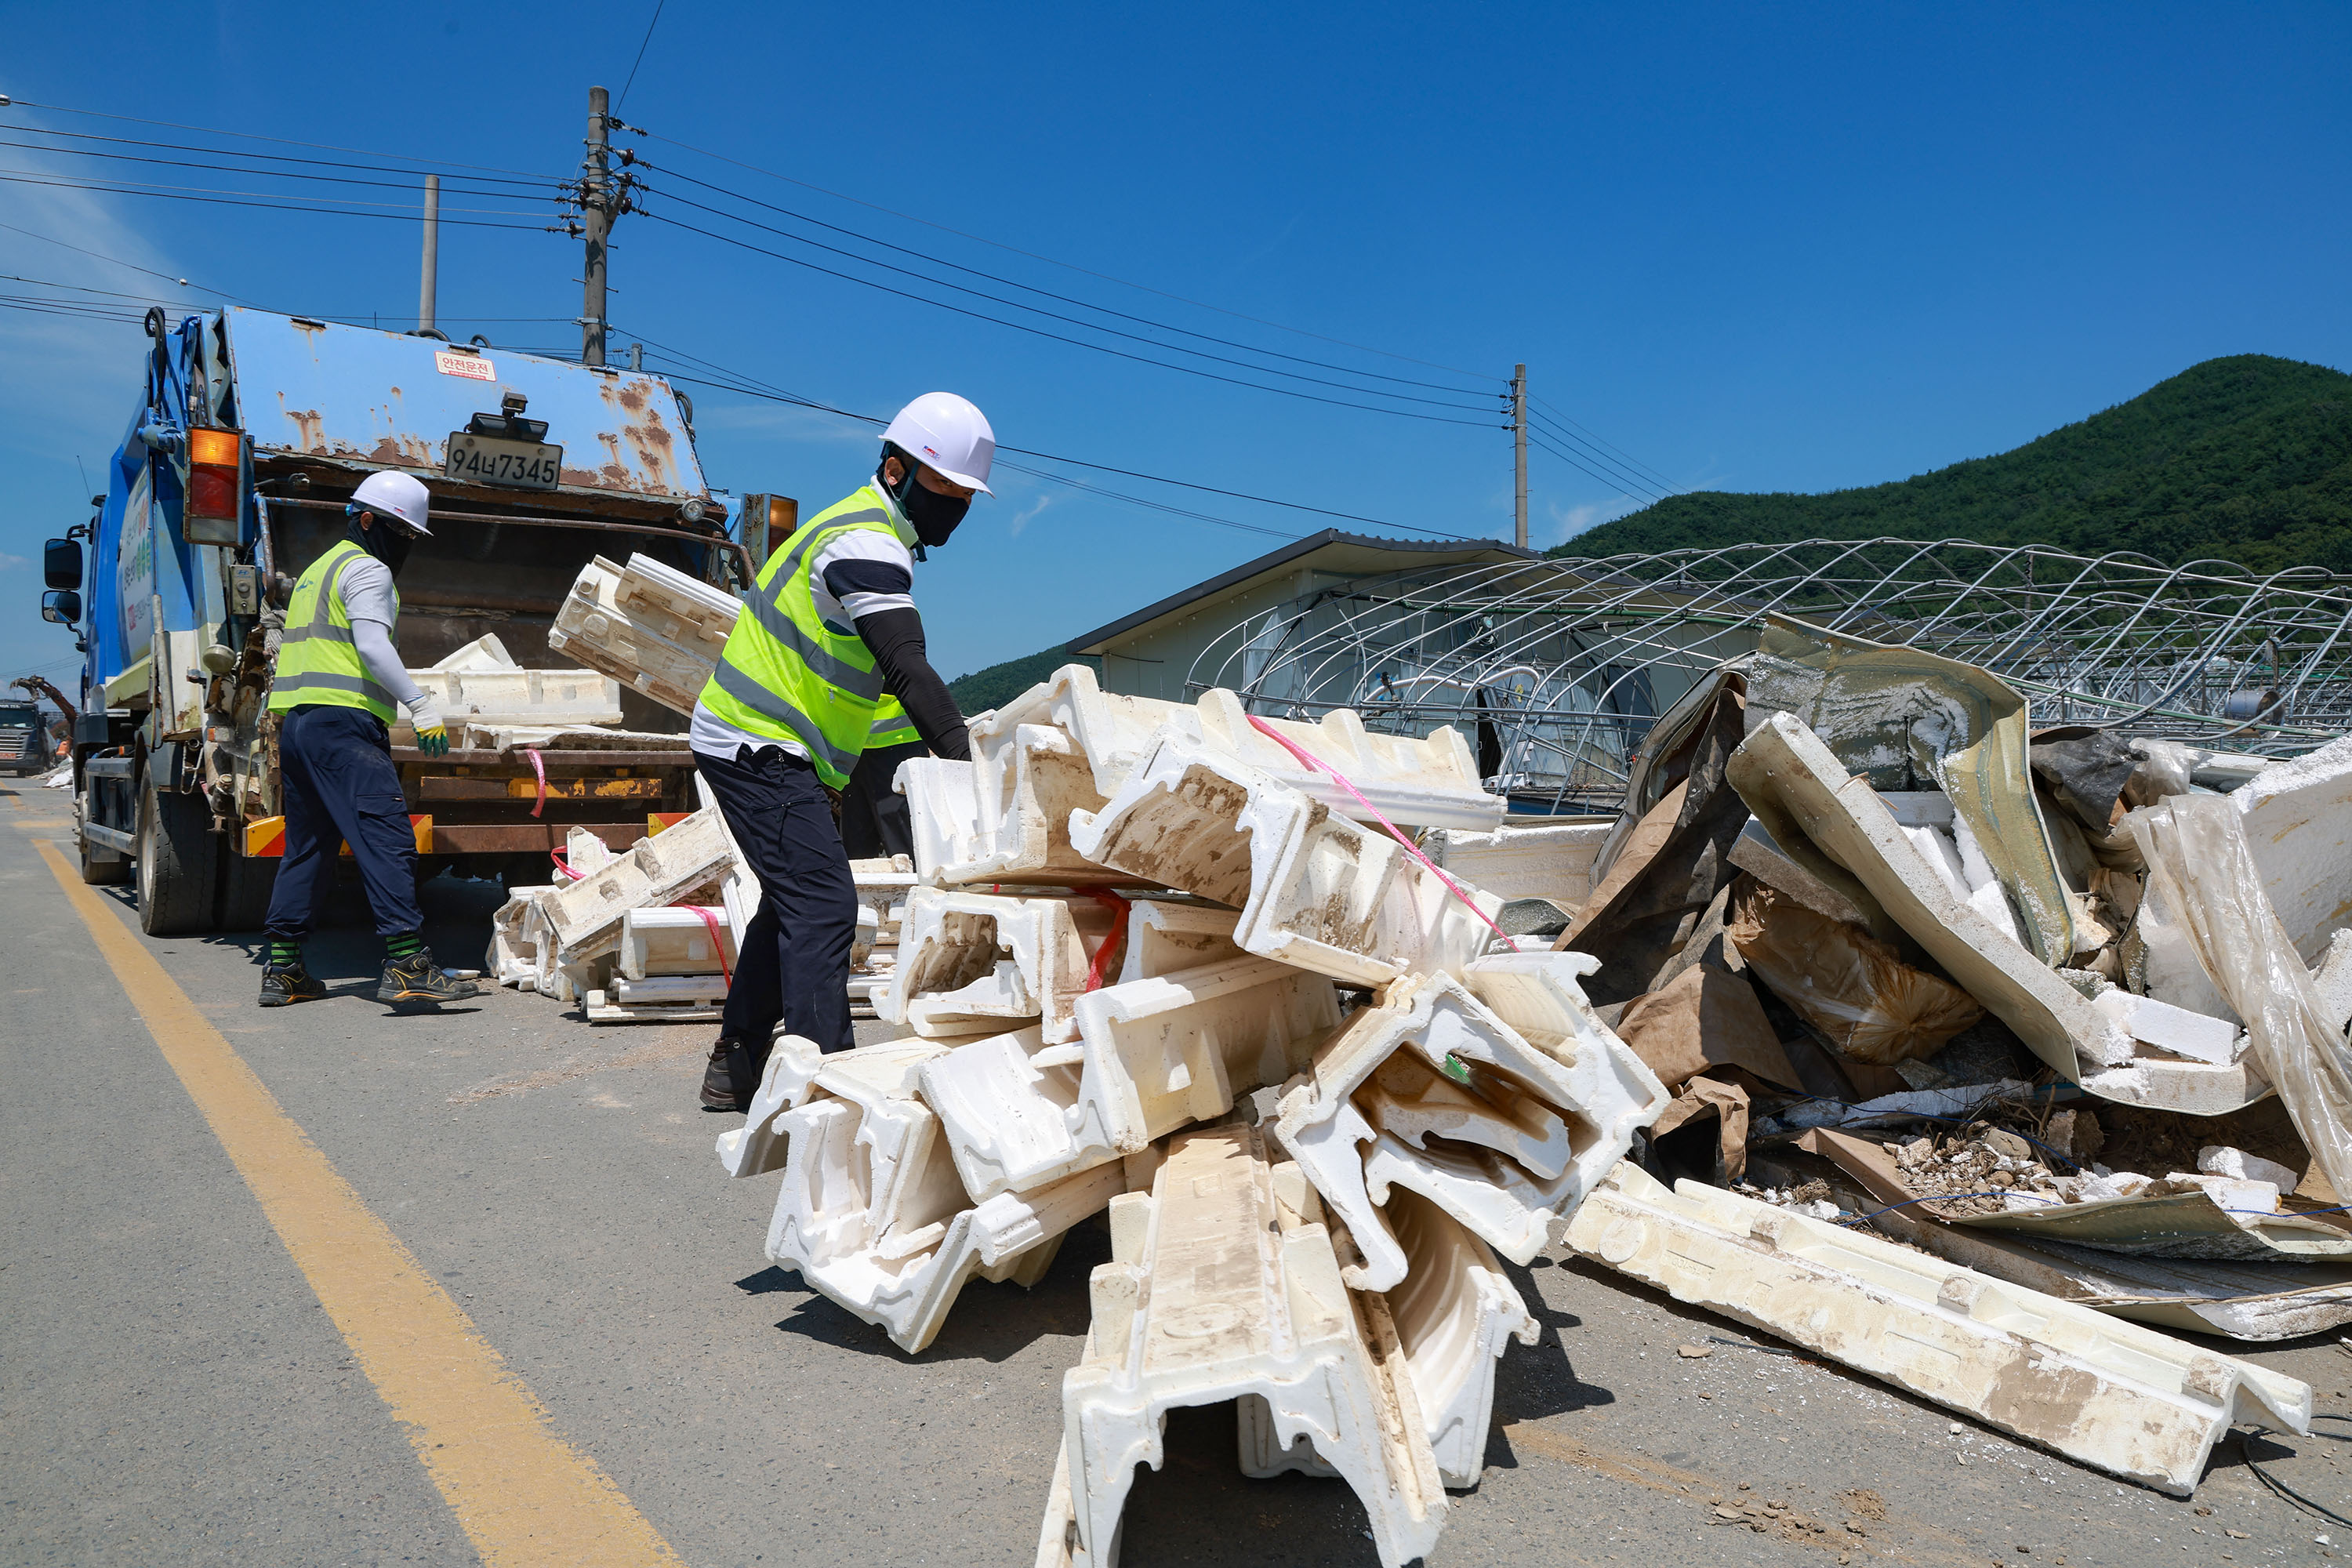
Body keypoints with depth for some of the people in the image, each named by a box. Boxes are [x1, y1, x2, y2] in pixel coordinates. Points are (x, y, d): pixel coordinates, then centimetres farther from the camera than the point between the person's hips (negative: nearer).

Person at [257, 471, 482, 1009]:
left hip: (294, 722, 10)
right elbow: (372, 645, -17)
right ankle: (407, 965, -24)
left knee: (305, 848, 14)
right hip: (343, 723, -10)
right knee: (386, 839, -16)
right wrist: (421, 706, -22)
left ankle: (282, 970, 17)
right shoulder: (368, 570, -3)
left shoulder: (317, 571, 29)